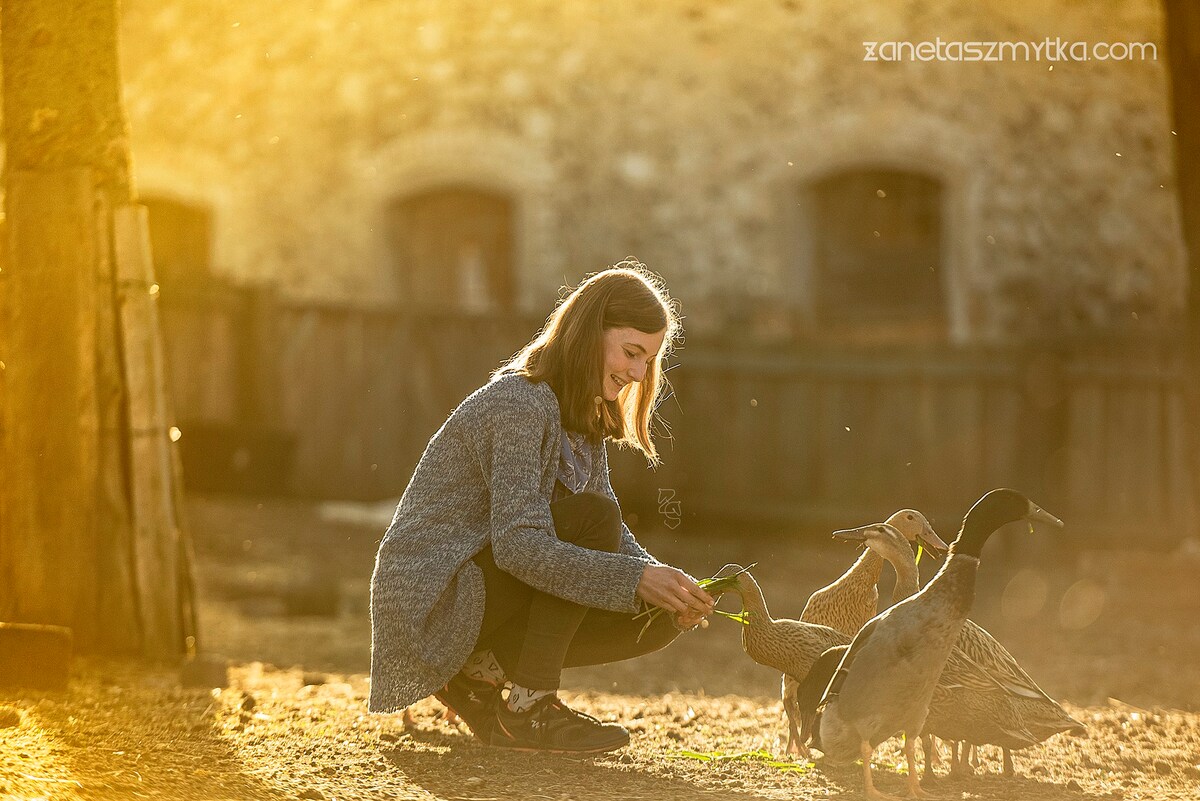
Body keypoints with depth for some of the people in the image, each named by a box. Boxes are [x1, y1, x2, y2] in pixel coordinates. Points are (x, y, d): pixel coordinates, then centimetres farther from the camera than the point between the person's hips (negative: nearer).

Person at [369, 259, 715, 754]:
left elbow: (615, 542, 7)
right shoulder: (520, 403, -20)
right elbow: (517, 543, -31)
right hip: (429, 597, -9)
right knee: (591, 517, -26)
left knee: (658, 620, -2)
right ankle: (529, 711, -20)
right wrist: (637, 578, -35)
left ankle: (478, 672, 6)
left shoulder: (584, 420, 11)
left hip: (482, 591, 9)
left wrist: (666, 586, -13)